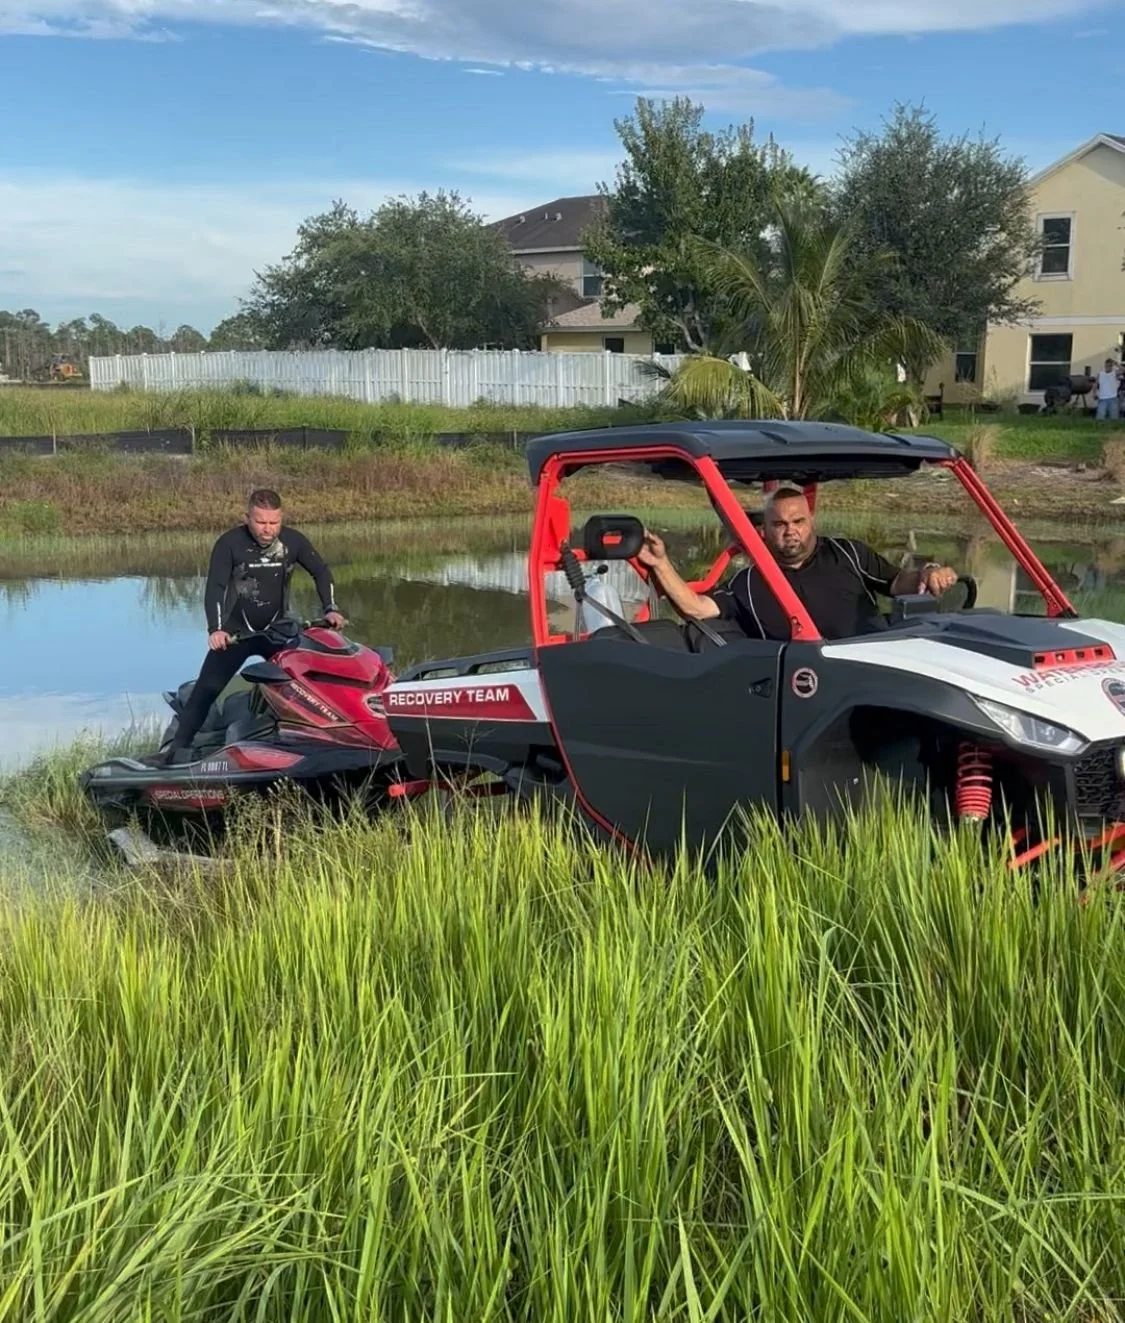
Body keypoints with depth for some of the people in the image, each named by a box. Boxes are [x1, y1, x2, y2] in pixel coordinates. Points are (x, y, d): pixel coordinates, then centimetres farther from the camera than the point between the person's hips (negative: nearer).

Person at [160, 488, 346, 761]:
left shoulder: (292, 540, -7)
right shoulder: (230, 543, -14)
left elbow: (321, 572, 3)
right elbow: (215, 587, -19)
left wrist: (329, 609, -13)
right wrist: (216, 629, -33)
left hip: (277, 631, 2)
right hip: (236, 631, -2)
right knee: (206, 689, -8)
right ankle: (177, 747, -5)